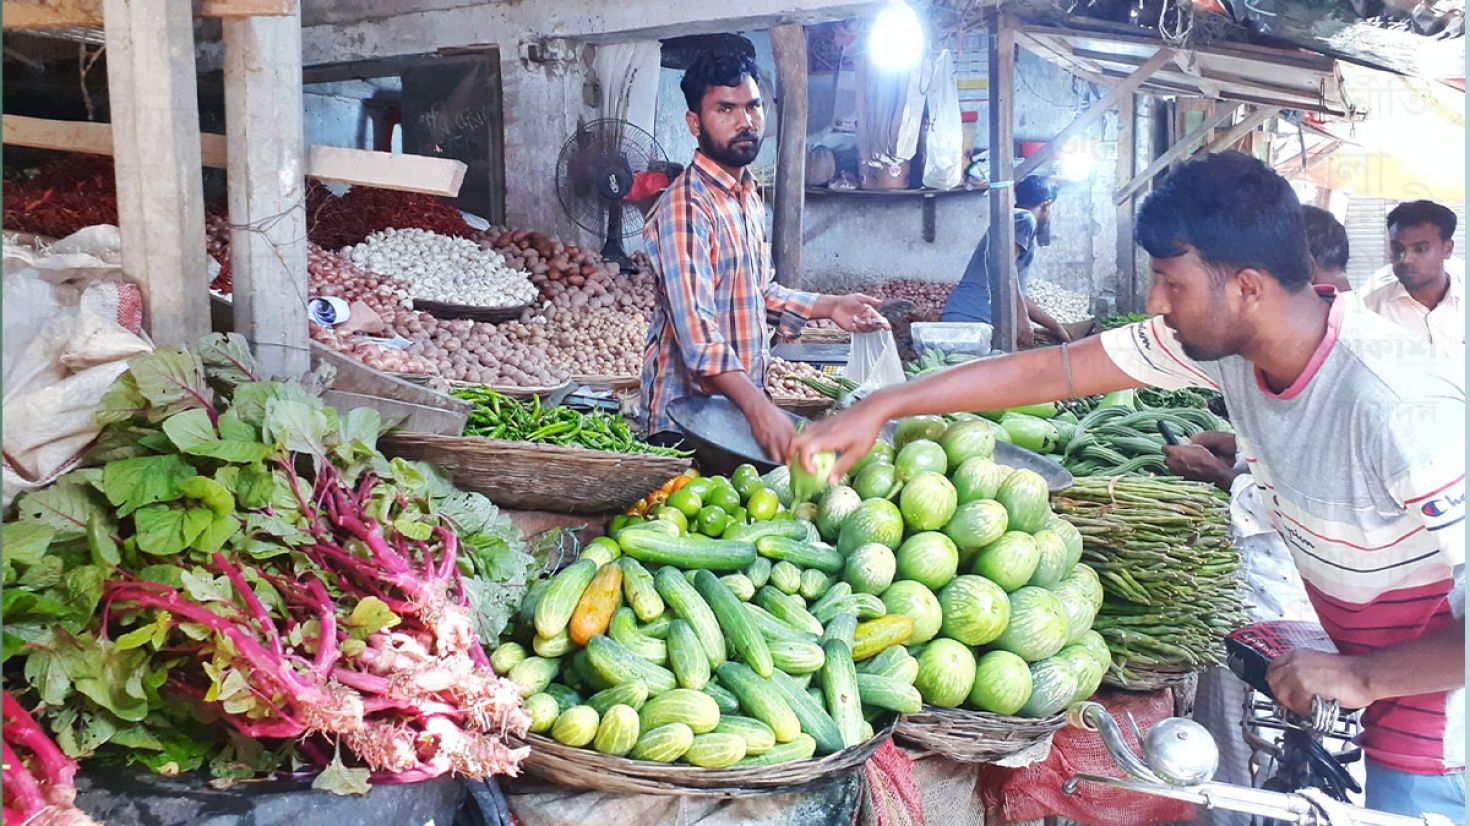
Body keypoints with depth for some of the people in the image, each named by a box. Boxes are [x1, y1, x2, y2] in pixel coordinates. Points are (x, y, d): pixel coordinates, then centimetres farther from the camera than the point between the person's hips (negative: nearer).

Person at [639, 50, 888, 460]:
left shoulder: (749, 195, 11)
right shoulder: (686, 208, -20)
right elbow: (696, 330, -30)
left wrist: (829, 306, 10)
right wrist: (759, 408, -39)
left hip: (742, 404, 9)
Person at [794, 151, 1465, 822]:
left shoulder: (1399, 408, -35)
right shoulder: (1223, 339, -13)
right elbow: (1051, 370, -10)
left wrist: (1363, 677, -25)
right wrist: (878, 409, -12)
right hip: (1363, 660, 6)